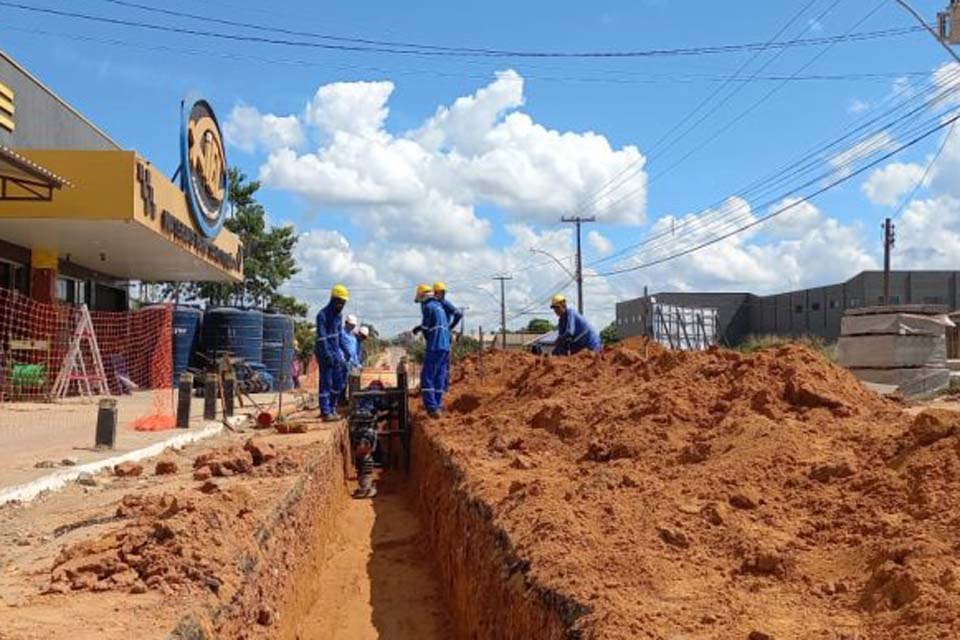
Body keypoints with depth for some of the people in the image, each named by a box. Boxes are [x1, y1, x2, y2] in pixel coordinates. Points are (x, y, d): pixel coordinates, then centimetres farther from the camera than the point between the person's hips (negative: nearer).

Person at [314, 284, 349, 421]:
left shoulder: (339, 315, 11)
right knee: (326, 382, -6)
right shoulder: (322, 315, -14)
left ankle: (332, 409, 19)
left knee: (337, 383, 9)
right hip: (325, 353, -8)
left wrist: (340, 354, 14)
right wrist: (327, 356, -22)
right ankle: (326, 413, -4)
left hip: (335, 353, 8)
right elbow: (321, 338, -18)